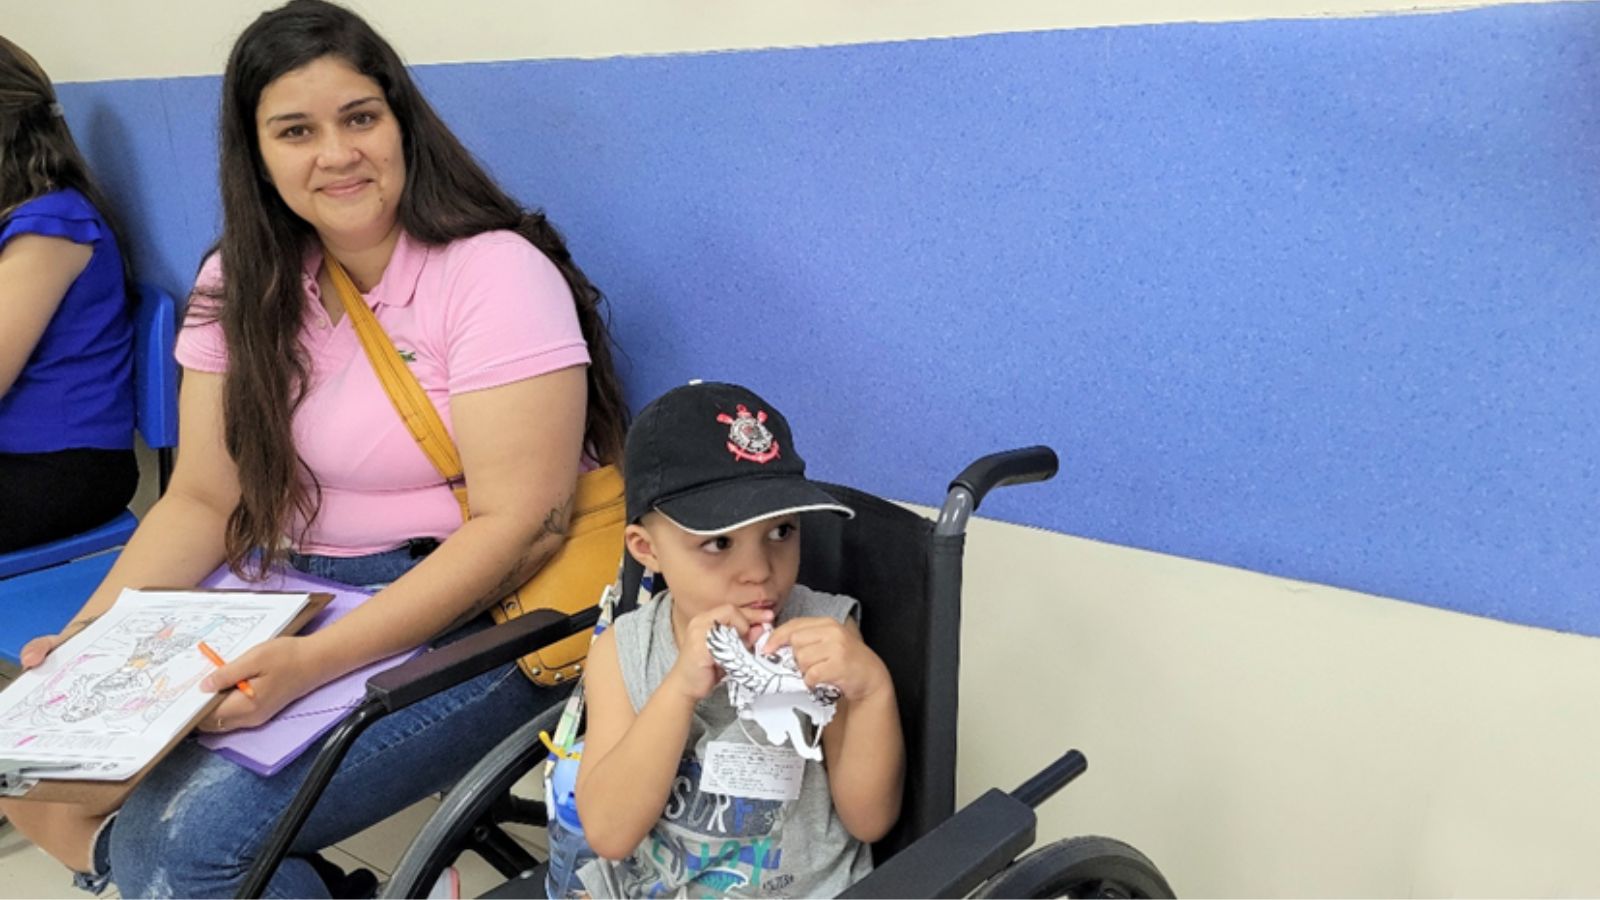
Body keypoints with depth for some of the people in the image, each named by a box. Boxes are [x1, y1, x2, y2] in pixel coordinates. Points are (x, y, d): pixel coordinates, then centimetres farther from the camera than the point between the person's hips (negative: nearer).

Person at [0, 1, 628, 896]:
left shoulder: (495, 273, -14)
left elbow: (522, 525, -19)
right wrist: (90, 637, -9)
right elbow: (202, 502, 8)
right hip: (300, 595, 6)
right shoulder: (241, 288, 6)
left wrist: (316, 661, -27)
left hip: (479, 613, -5)